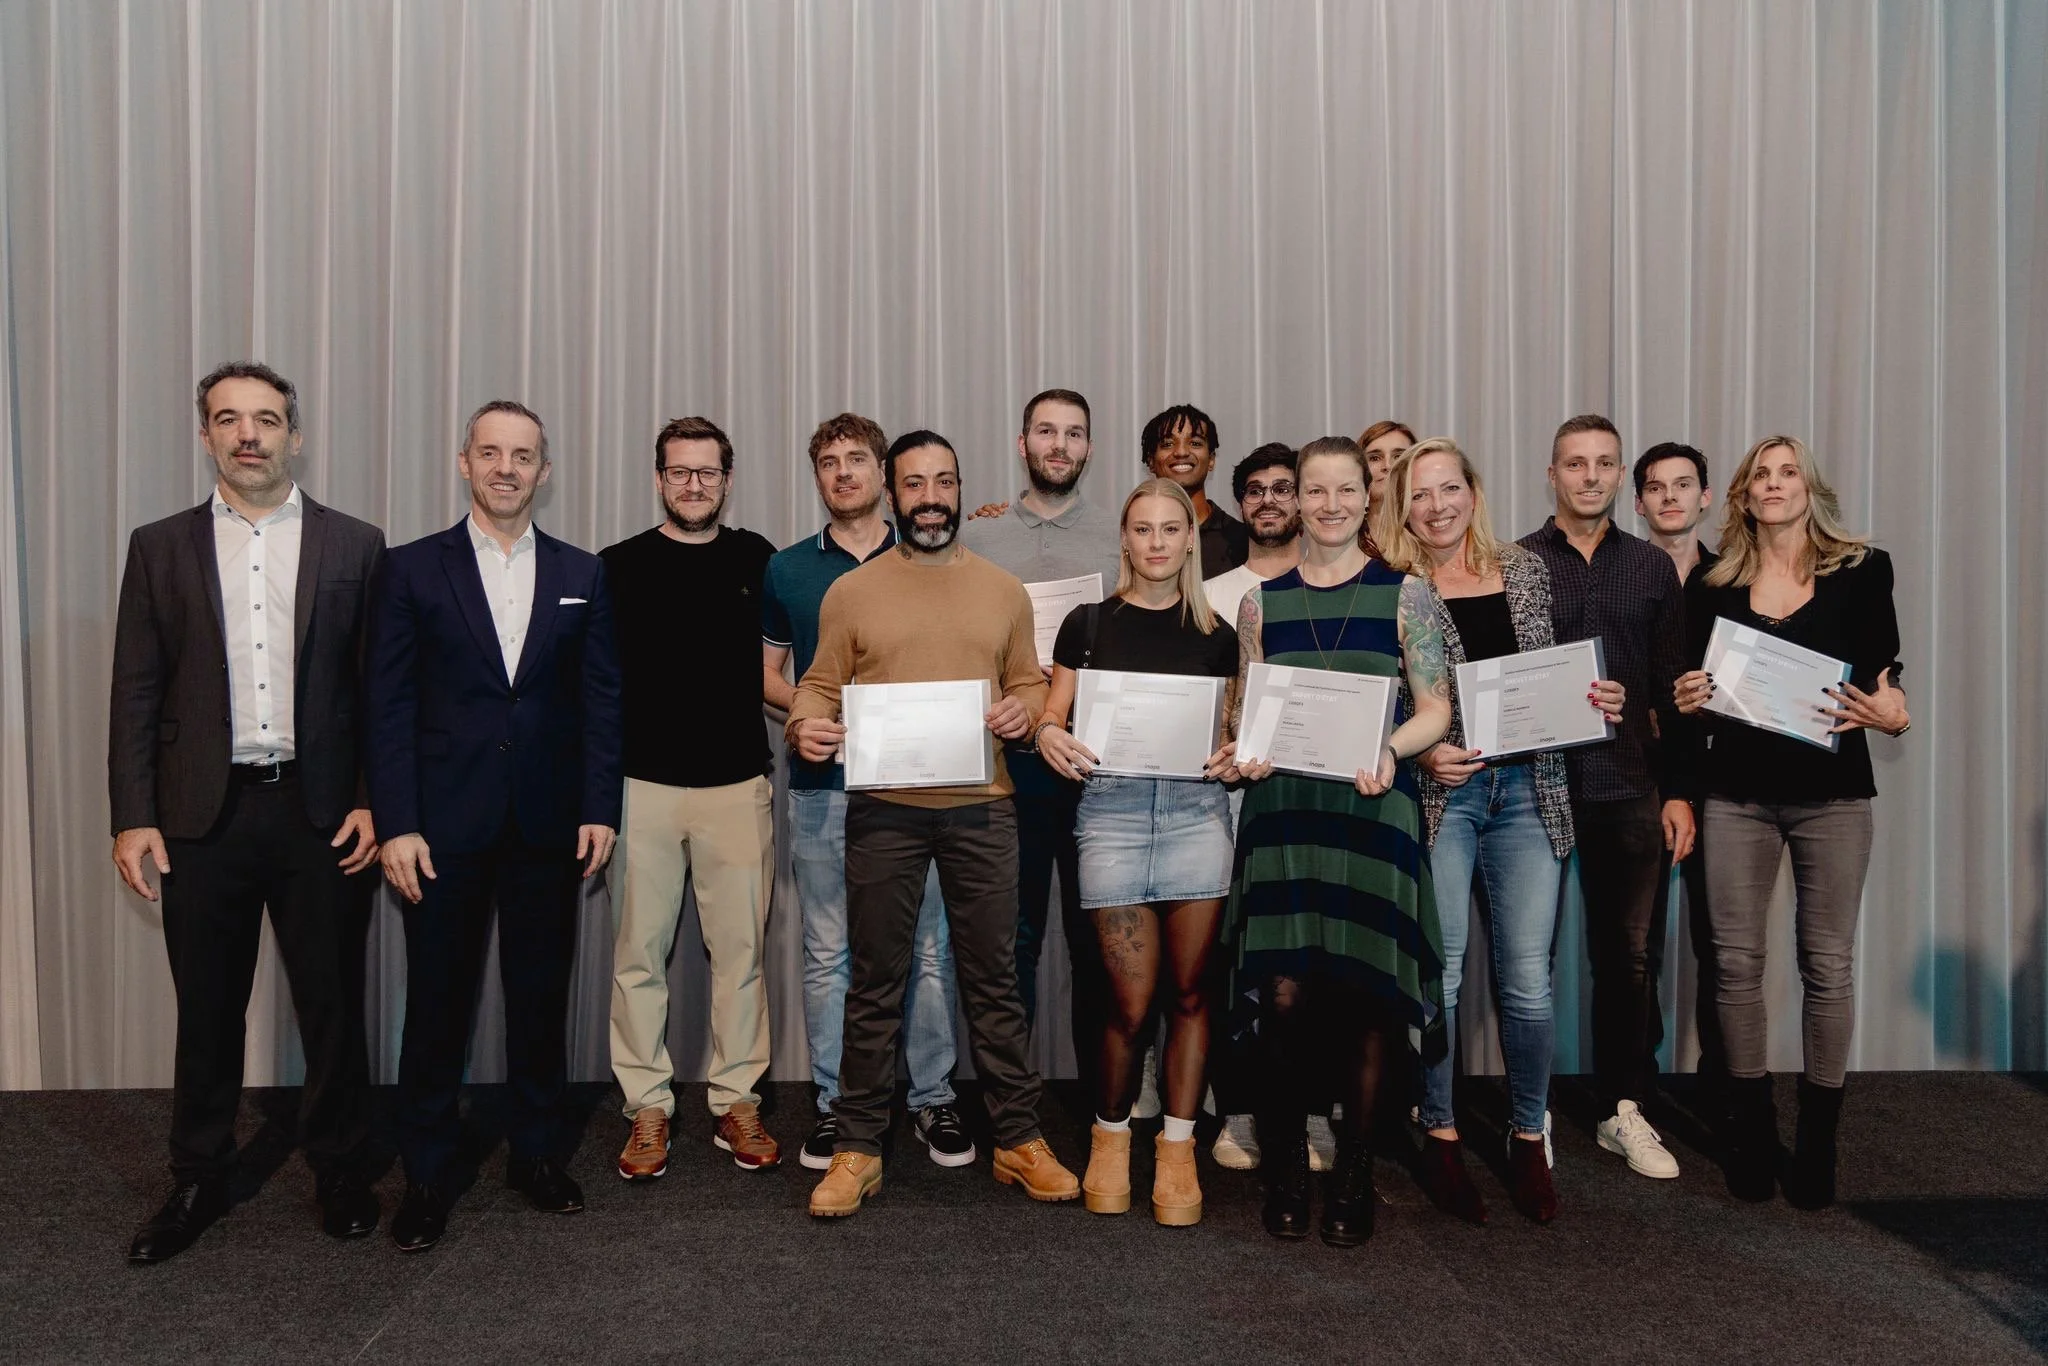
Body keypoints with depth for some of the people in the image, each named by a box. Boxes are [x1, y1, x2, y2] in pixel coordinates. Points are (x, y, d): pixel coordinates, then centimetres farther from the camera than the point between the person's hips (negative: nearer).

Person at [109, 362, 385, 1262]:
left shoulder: (355, 546, 3)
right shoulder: (160, 548, 6)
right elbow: (135, 692, 4)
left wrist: (373, 802, -6)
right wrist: (132, 817, -3)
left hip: (321, 811, -1)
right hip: (203, 814, 1)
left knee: (332, 1002, 8)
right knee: (206, 1009, 12)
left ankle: (339, 1168, 26)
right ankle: (199, 1180, 29)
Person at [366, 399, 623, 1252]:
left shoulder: (582, 575, 7)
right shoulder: (412, 570, 2)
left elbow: (602, 699, 6)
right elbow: (387, 705, -2)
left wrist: (600, 809, -1)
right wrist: (396, 824, -9)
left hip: (547, 825, 2)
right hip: (444, 826, -2)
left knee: (541, 997, 11)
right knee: (437, 1001, 5)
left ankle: (537, 1153, 26)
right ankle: (425, 1175, 19)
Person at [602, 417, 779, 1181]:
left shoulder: (755, 560, 9)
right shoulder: (619, 567, 5)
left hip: (738, 784, 1)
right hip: (642, 785, 0)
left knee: (740, 950, 4)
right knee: (638, 952, 4)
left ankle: (736, 1101, 17)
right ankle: (648, 1108, 16)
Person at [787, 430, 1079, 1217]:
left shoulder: (1004, 591, 9)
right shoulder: (851, 592, 4)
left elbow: (1030, 683, 13)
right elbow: (820, 685, 5)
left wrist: (1025, 710, -9)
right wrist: (805, 724, -16)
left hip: (981, 808, 1)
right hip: (883, 811, -1)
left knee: (993, 980, 9)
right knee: (875, 983, 8)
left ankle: (1019, 1139, 22)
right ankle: (858, 1149, 20)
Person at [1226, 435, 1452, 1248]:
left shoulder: (1405, 593, 6)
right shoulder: (1262, 601, 11)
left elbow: (1435, 709, 2)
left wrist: (1390, 749, -16)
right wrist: (1246, 750, -7)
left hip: (1373, 807, -1)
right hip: (1284, 807, 1)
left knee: (1367, 990, 1)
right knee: (1285, 989, -4)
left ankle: (1353, 1173, 19)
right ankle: (1285, 1167, 16)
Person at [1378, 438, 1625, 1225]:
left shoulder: (1526, 571, 11)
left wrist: (1593, 702, -1)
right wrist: (1420, 754, -16)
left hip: (1528, 789, 3)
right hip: (1440, 793, -3)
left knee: (1528, 980, 2)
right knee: (1440, 971, 1)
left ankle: (1529, 1138, 21)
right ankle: (1440, 1136, 20)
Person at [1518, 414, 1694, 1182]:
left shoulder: (1652, 568, 9)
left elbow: (1673, 686, 8)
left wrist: (1679, 791, 4)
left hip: (1628, 788, 2)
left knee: (1625, 954, 9)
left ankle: (1624, 1110, 22)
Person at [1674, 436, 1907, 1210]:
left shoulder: (1862, 571, 3)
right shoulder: (1713, 587, 7)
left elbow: (1883, 679, 4)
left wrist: (1890, 715, -16)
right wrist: (1687, 701, -7)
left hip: (1832, 792, -1)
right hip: (1737, 791, 1)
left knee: (1827, 963, 4)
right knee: (1736, 959, 3)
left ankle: (1818, 1138, 17)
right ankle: (1753, 1131, 18)